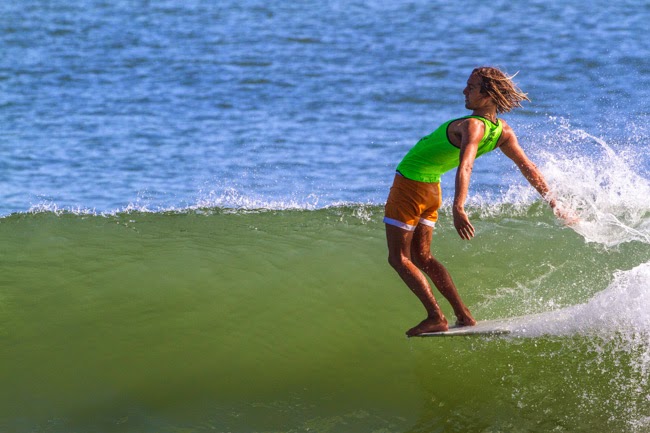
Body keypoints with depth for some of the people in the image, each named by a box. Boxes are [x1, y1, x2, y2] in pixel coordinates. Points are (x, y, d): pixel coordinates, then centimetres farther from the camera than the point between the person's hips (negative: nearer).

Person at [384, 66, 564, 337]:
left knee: (399, 257, 2)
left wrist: (458, 207, -57)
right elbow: (530, 170, 2)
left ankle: (436, 317, -5)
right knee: (422, 257, 19)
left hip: (410, 182, -8)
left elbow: (465, 166, -42)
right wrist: (555, 206, 10)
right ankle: (464, 316, 14)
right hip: (432, 188, 8)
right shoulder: (503, 132, -3)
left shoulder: (473, 126, -27)